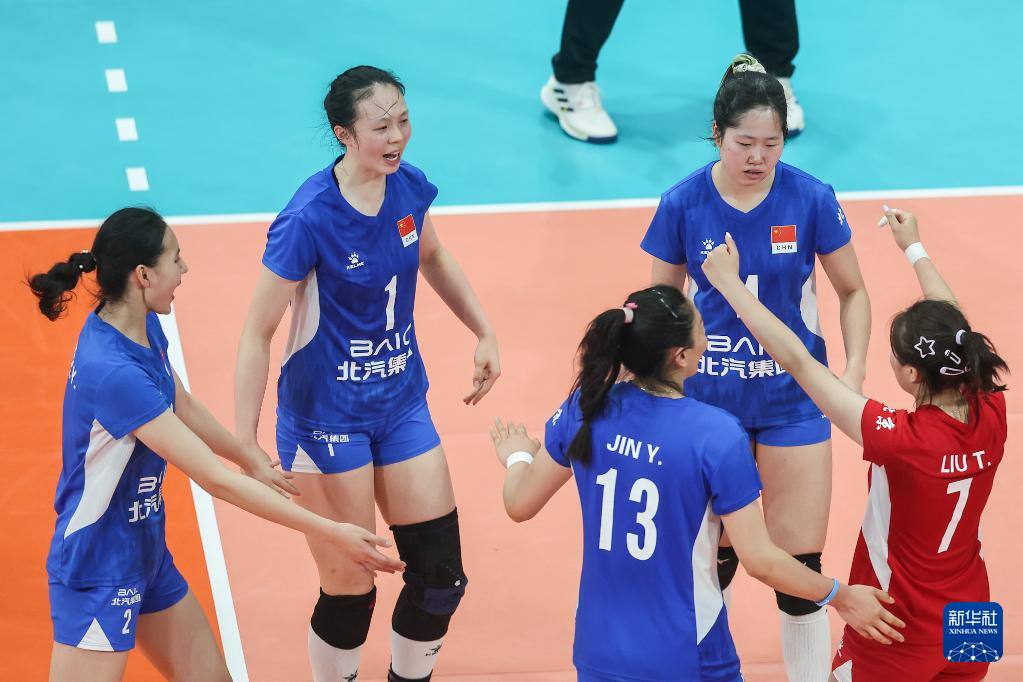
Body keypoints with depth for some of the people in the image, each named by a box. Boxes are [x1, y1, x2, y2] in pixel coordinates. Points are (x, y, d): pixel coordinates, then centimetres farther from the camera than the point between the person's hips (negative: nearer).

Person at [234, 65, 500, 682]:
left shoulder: (410, 187, -5)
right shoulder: (309, 218, -22)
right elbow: (258, 333, -17)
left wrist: (485, 333, 15)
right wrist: (246, 443, -18)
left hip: (402, 404, 6)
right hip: (327, 416, -6)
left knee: (440, 578, 6)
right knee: (350, 592, 0)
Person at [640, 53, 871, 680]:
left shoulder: (812, 199, -11)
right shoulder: (682, 204, -9)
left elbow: (853, 292, 3)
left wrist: (854, 371, -9)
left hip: (794, 397, 0)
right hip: (709, 396, 0)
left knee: (799, 570, -1)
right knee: (713, 562, 8)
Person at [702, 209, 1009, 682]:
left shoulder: (901, 438, -30)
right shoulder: (992, 415, -15)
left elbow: (796, 361, -25)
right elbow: (951, 329, 4)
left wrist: (729, 283, -16)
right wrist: (914, 248, 17)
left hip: (899, 636, -5)